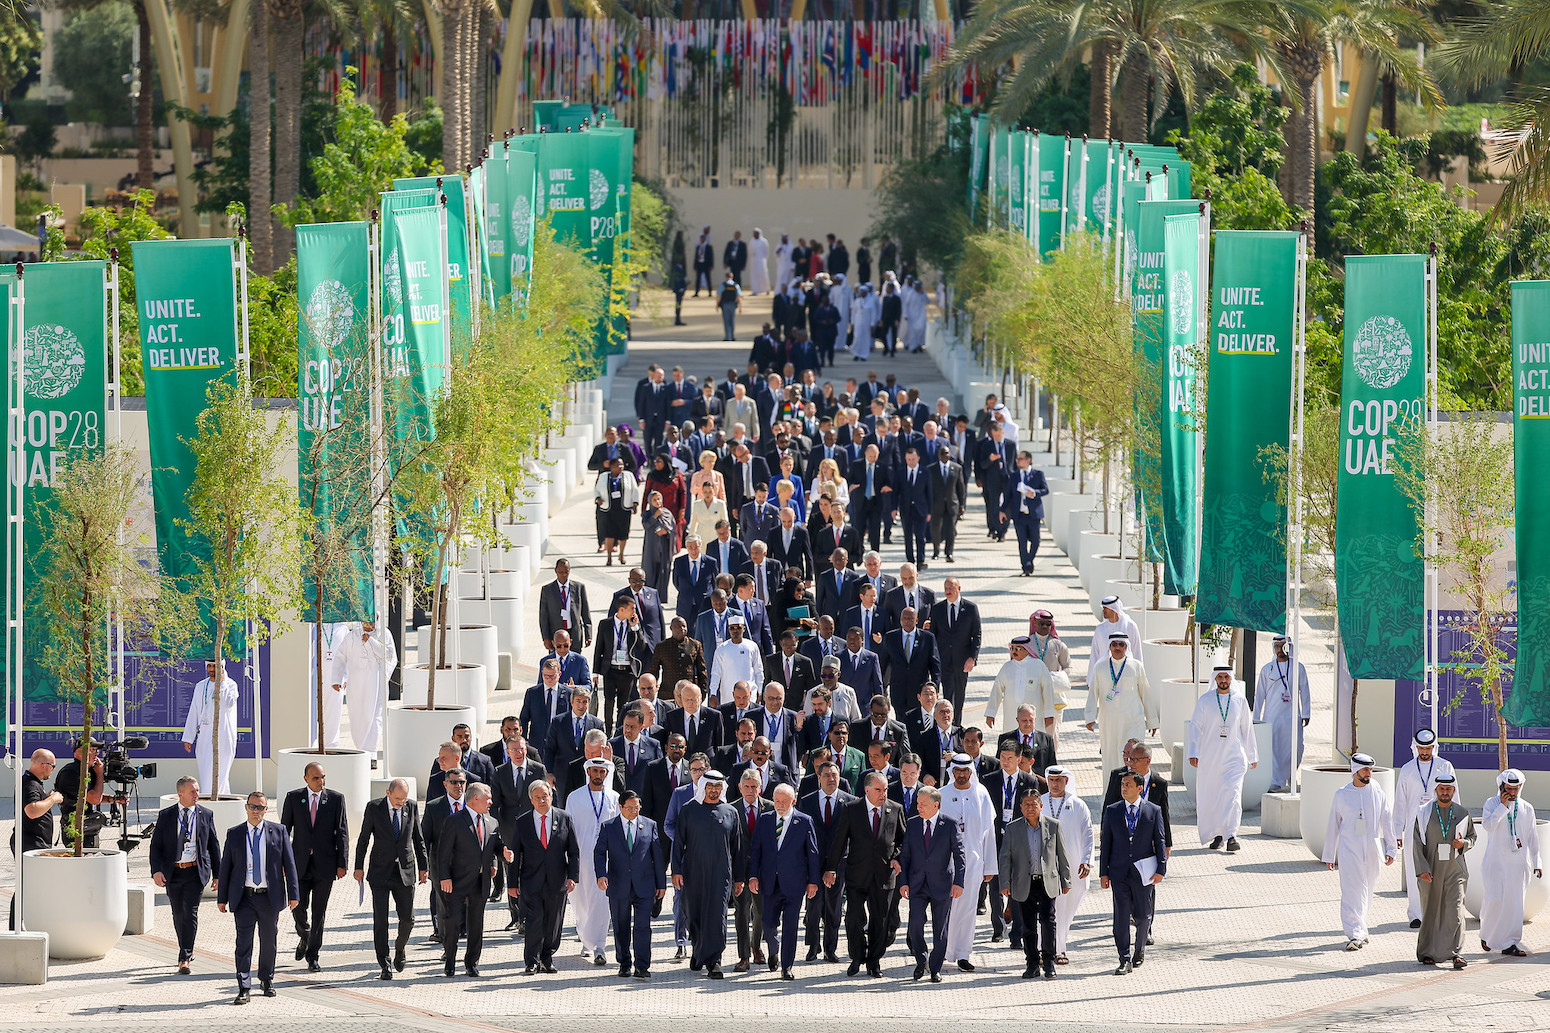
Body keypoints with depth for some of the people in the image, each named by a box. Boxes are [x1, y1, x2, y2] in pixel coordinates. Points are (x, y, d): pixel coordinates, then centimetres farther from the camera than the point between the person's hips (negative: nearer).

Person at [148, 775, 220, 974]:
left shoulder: (206, 815, 4)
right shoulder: (166, 815, 3)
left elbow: (214, 845, 9)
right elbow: (156, 845, 1)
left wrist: (217, 874, 8)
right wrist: (156, 870, -13)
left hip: (196, 872, -2)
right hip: (172, 872, 2)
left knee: (190, 913, -11)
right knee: (178, 915, 11)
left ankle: (184, 959, -12)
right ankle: (187, 951, 30)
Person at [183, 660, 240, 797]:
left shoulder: (230, 685, -1)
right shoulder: (200, 687, 14)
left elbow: (229, 703, -21)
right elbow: (194, 713, 16)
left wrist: (222, 682, -17)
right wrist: (188, 738, 13)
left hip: (222, 737, -6)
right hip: (204, 738, 6)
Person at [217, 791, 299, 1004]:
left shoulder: (278, 832, 4)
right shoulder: (234, 834, 5)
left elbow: (289, 864, 4)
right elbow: (225, 867, 8)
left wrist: (293, 894, -2)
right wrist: (221, 898, 5)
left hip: (270, 897, 1)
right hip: (244, 897, -1)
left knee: (269, 941, 11)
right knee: (244, 942, -8)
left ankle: (267, 980, 30)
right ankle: (244, 988, -8)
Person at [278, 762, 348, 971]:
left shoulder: (336, 798, 1)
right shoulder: (293, 798, 3)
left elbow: (342, 833, 1)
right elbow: (284, 830, 6)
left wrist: (342, 863, -4)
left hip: (325, 864, -1)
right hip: (300, 864, 1)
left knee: (319, 912, 1)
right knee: (298, 907, -2)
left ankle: (313, 956, 9)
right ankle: (304, 937, 29)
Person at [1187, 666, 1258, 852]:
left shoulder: (1240, 701, 6)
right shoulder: (1204, 701, 3)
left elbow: (1247, 729, 13)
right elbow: (1195, 727, 2)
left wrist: (1253, 756, 16)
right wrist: (1193, 753, -9)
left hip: (1234, 756, -1)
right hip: (1209, 758, 1)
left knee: (1233, 794, -16)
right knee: (1210, 797, 5)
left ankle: (1231, 836, -22)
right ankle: (1216, 835, 23)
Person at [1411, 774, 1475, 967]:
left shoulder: (1463, 813, 6)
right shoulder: (1424, 813, 2)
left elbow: (1472, 836, 18)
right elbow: (1417, 843, -1)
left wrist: (1464, 843, -7)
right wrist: (1422, 869, -11)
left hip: (1455, 870, 0)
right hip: (1431, 871, 0)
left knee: (1455, 910, -11)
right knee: (1430, 912, 6)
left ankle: (1454, 952, -13)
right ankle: (1427, 953, 17)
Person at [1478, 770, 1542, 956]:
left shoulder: (1527, 808, 9)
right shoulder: (1492, 804, 1)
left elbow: (1532, 838, 13)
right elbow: (1488, 825, -16)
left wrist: (1536, 863, 9)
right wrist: (1503, 806, -16)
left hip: (1518, 863, 3)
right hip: (1495, 862, -2)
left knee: (1514, 903, -2)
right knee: (1494, 900, -10)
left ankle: (1510, 944, 2)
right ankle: (1486, 933, 15)